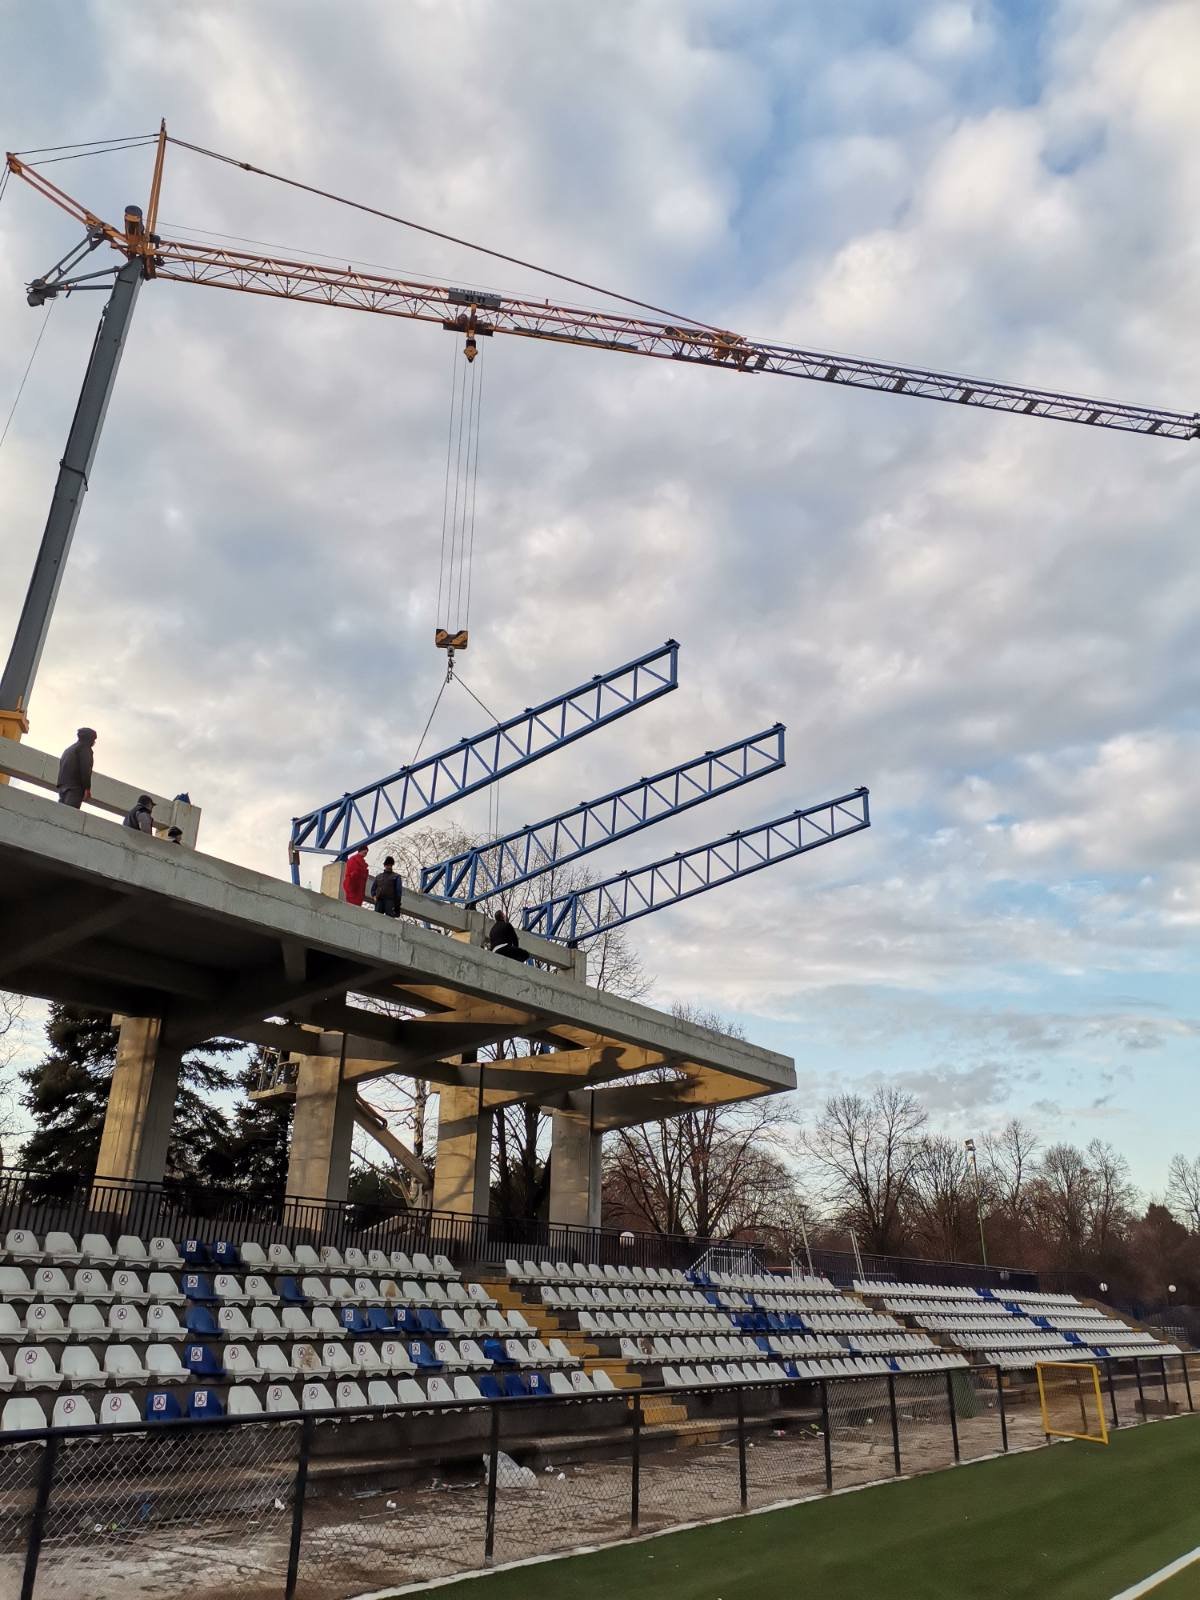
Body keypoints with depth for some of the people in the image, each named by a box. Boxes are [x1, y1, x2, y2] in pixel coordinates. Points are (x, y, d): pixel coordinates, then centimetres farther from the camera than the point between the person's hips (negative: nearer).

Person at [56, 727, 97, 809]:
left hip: (62, 785, 8)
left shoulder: (68, 749, 29)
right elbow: (85, 768, -10)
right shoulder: (85, 748, 2)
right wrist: (87, 788, -13)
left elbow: (61, 767, 24)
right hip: (75, 786, -8)